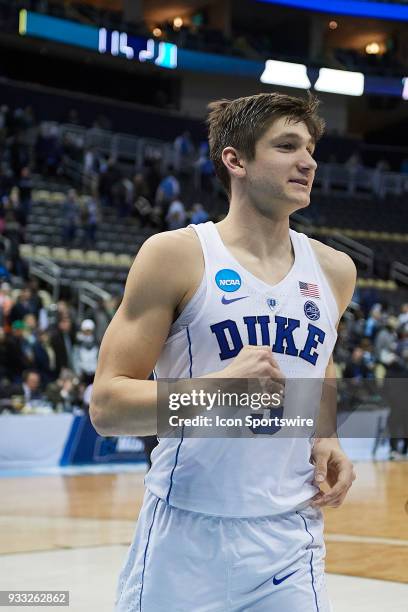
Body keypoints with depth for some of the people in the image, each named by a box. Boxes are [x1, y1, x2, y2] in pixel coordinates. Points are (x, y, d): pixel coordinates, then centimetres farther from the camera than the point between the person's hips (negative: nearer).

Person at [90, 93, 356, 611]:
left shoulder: (334, 270, 8)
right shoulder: (176, 255, -7)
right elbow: (106, 405, -10)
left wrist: (327, 438, 7)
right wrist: (218, 385, -25)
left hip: (289, 543, 4)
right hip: (186, 537, -3)